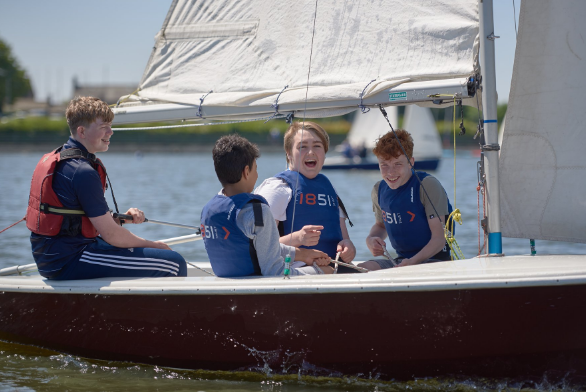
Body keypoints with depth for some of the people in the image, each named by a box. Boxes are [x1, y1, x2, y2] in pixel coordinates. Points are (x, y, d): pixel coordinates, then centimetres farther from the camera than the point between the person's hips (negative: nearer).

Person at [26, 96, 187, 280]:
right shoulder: (83, 172, -19)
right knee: (174, 264, -15)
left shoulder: (54, 158, 13)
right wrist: (150, 244, -1)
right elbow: (111, 234, -16)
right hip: (69, 262, -11)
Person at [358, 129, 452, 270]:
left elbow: (439, 238, -15)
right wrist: (371, 240, 4)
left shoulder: (428, 185, -12)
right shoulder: (379, 190, 8)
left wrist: (414, 261, -30)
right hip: (400, 260, 6)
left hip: (433, 259, -6)